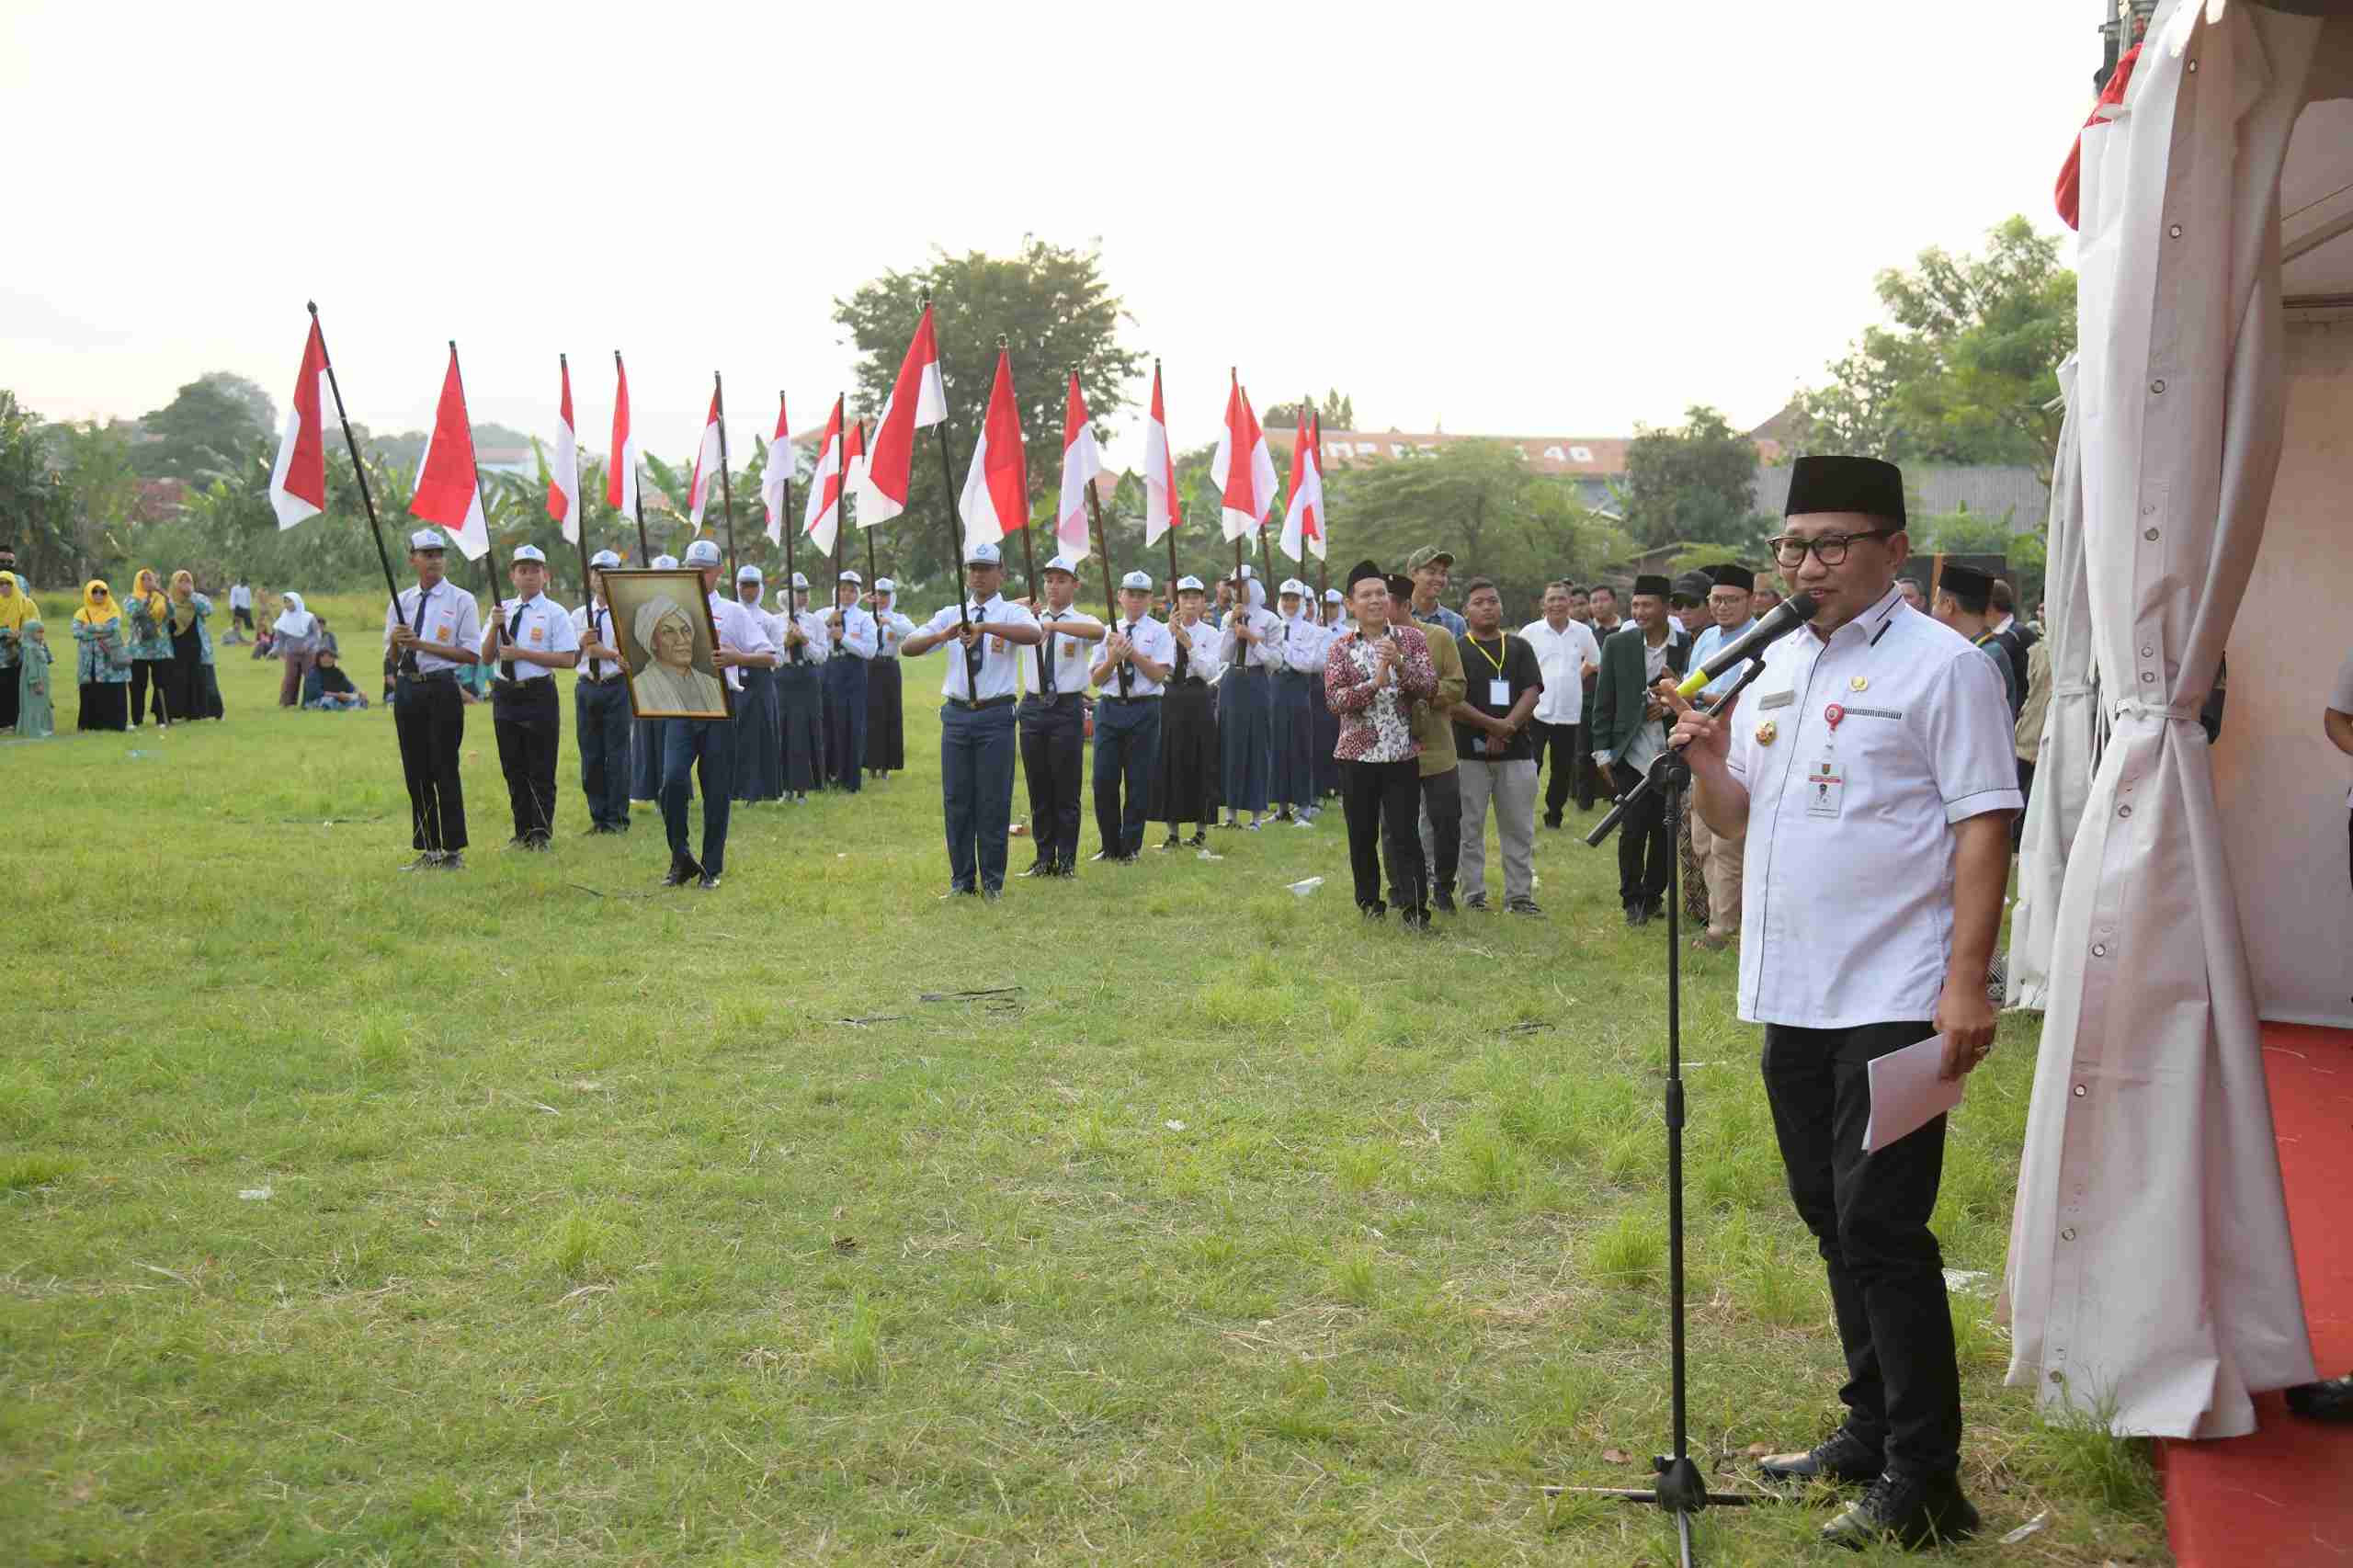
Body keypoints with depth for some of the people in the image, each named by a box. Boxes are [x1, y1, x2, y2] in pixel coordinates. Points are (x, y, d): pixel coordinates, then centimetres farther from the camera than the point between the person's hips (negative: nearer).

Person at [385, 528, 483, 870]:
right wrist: (395, 641, -8)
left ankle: (453, 851, 2)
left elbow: (471, 655, -7)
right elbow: (392, 658, 16)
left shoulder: (461, 601, -1)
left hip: (442, 689, -5)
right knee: (416, 773, 8)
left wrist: (423, 645, -13)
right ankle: (428, 850, 17)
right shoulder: (400, 602, 13)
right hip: (407, 688, 5)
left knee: (445, 770, -5)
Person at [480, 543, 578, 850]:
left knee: (541, 772, -1)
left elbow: (568, 659, -13)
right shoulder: (503, 610, 11)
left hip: (539, 695, -5)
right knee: (513, 768, 11)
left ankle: (541, 834, 9)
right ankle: (522, 833, 21)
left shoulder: (555, 613, -4)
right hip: (506, 694, 5)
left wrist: (522, 653, -16)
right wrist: (495, 627, -9)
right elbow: (486, 658, 8)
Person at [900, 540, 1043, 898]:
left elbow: (1035, 634, -25)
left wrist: (985, 627, -37)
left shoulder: (1011, 614, -1)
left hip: (995, 715, -3)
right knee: (956, 800, 7)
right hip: (957, 714, 3)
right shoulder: (950, 615, 9)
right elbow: (909, 647, -2)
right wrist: (942, 636, -22)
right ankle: (961, 879, 18)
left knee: (994, 801, 1)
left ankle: (992, 881, 12)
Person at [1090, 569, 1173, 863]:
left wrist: (1132, 653, -13)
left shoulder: (1159, 632, 3)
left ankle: (1130, 847, 13)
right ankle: (1110, 846, 16)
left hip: (1143, 709, -3)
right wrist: (1113, 659, -9)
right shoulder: (1108, 631, 12)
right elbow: (1095, 679, 8)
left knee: (1138, 783, 1)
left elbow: (1159, 674, -7)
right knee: (1104, 781, 1)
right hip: (1109, 707, 3)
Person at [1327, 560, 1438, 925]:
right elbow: (1335, 698, -9)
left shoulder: (1411, 637, 3)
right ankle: (1369, 902, 24)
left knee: (1404, 834, -6)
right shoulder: (1341, 647, 2)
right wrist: (1375, 682, -21)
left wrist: (1401, 664, -21)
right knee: (1362, 836, 9)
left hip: (1402, 754, -1)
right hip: (1357, 754, 1)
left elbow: (1430, 687, -5)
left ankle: (1415, 908, -5)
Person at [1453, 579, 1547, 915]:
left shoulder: (1519, 647, 12)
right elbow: (1451, 701, -8)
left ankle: (1519, 896, 12)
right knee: (1470, 828, 2)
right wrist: (1492, 725, -16)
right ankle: (1474, 896, 10)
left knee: (1520, 829, 5)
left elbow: (1532, 694, 2)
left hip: (1516, 751, 3)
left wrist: (1506, 729, -12)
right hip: (1470, 752, -3)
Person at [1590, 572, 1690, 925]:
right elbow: (1603, 702, 5)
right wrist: (1602, 752, 2)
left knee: (1665, 830, 6)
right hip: (1631, 752, 0)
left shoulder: (1687, 647, -1)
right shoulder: (1618, 644, 2)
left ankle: (1652, 897, 21)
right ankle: (1632, 901, 10)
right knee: (1633, 830, -3)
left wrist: (1674, 702, -14)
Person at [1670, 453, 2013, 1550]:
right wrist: (1705, 761, -3)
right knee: (1833, 1219, 15)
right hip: (1792, 996, 7)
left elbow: (1984, 829, -12)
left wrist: (1965, 985, -19)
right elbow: (1739, 818, 18)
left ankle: (1923, 1479, 4)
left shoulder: (1942, 666, -7)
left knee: (1880, 1225, -6)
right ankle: (1871, 1428, 29)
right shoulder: (1773, 667, 14)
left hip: (1895, 1000, -7)